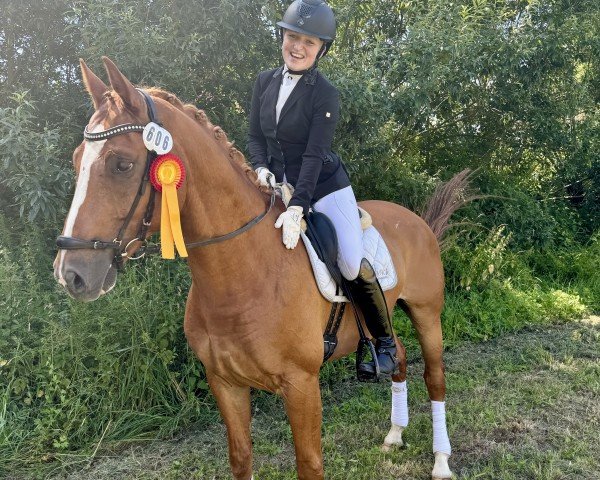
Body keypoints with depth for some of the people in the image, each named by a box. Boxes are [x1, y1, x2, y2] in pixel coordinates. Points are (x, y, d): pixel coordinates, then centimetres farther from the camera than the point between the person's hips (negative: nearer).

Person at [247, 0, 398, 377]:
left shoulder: (325, 94, -13)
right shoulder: (265, 82, 3)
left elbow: (314, 155, -22)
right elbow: (255, 137, 6)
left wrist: (297, 208, -32)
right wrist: (262, 168, -15)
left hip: (324, 187, -5)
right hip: (279, 187, 5)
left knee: (353, 267, -11)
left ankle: (385, 341, 12)